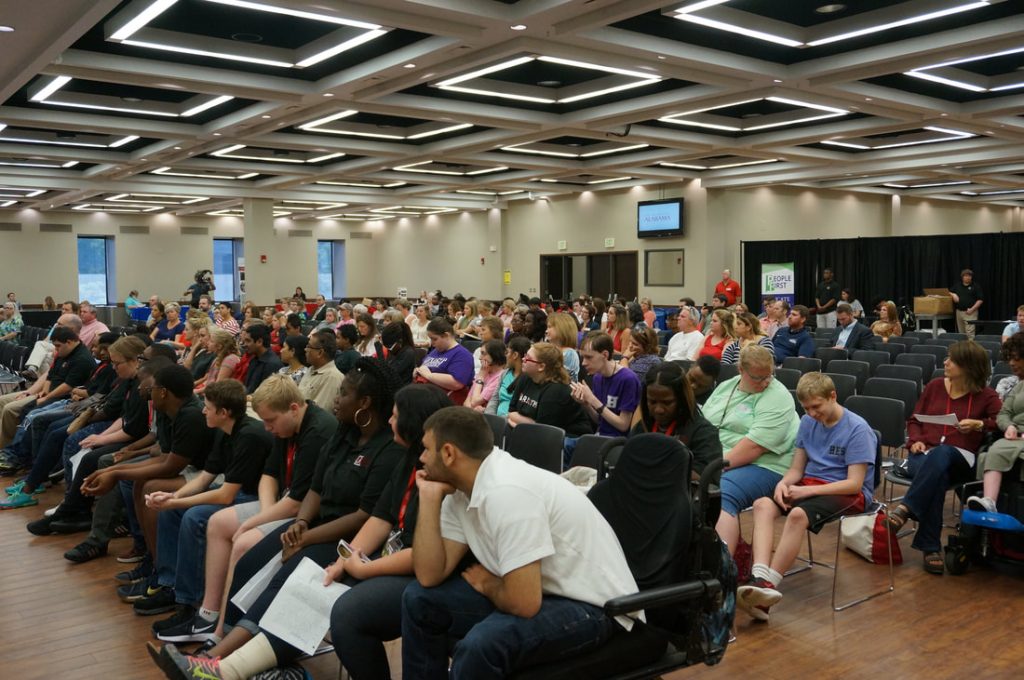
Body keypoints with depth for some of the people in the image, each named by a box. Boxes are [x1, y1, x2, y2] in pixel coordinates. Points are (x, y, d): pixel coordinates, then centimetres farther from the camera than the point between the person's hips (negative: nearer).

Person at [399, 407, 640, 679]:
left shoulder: (506, 491, -28)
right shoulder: (463, 487, -1)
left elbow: (524, 602, -30)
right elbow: (430, 576, -2)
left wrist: (487, 584, -9)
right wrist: (430, 496, -7)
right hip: (534, 589, 9)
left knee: (480, 644, -32)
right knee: (420, 598, 4)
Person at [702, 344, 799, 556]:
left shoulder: (777, 397, -7)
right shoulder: (725, 387, 15)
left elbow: (755, 445, -18)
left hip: (763, 465, -6)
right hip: (716, 461, 6)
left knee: (722, 494, -34)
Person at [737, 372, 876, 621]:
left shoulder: (857, 429, -10)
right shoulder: (808, 423, 9)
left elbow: (854, 483, -15)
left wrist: (808, 490, -23)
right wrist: (784, 482, -12)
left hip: (848, 493, -6)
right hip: (809, 484, 6)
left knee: (798, 514, -36)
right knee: (762, 504, -24)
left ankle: (768, 586, -36)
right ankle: (760, 578, -42)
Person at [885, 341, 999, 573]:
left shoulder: (986, 396, 8)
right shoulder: (934, 386, 16)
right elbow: (914, 420, 20)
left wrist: (979, 424, -15)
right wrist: (916, 440, 1)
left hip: (960, 458, -2)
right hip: (924, 453, 2)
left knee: (940, 454, -41)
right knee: (937, 476, -37)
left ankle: (905, 510, -43)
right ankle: (931, 547, -36)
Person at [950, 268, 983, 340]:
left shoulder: (976, 286, -1)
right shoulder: (957, 285, 12)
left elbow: (980, 300, -4)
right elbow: (949, 293, 22)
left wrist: (972, 309, -14)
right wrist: (953, 295, -1)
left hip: (970, 312, -5)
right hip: (959, 311, 5)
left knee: (969, 333, -12)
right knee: (961, 333, 9)